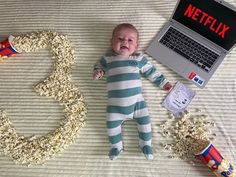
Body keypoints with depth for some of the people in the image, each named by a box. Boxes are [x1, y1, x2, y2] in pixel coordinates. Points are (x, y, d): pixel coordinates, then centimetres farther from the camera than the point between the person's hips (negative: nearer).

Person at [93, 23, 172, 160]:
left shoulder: (139, 59, 5)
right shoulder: (108, 59, 6)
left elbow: (151, 72, 12)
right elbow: (99, 65, 23)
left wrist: (163, 82, 10)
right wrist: (98, 72, 0)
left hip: (136, 100, 0)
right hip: (115, 103, 0)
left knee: (145, 121, -1)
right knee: (112, 124, -1)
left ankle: (146, 144, 20)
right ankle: (116, 146, 22)